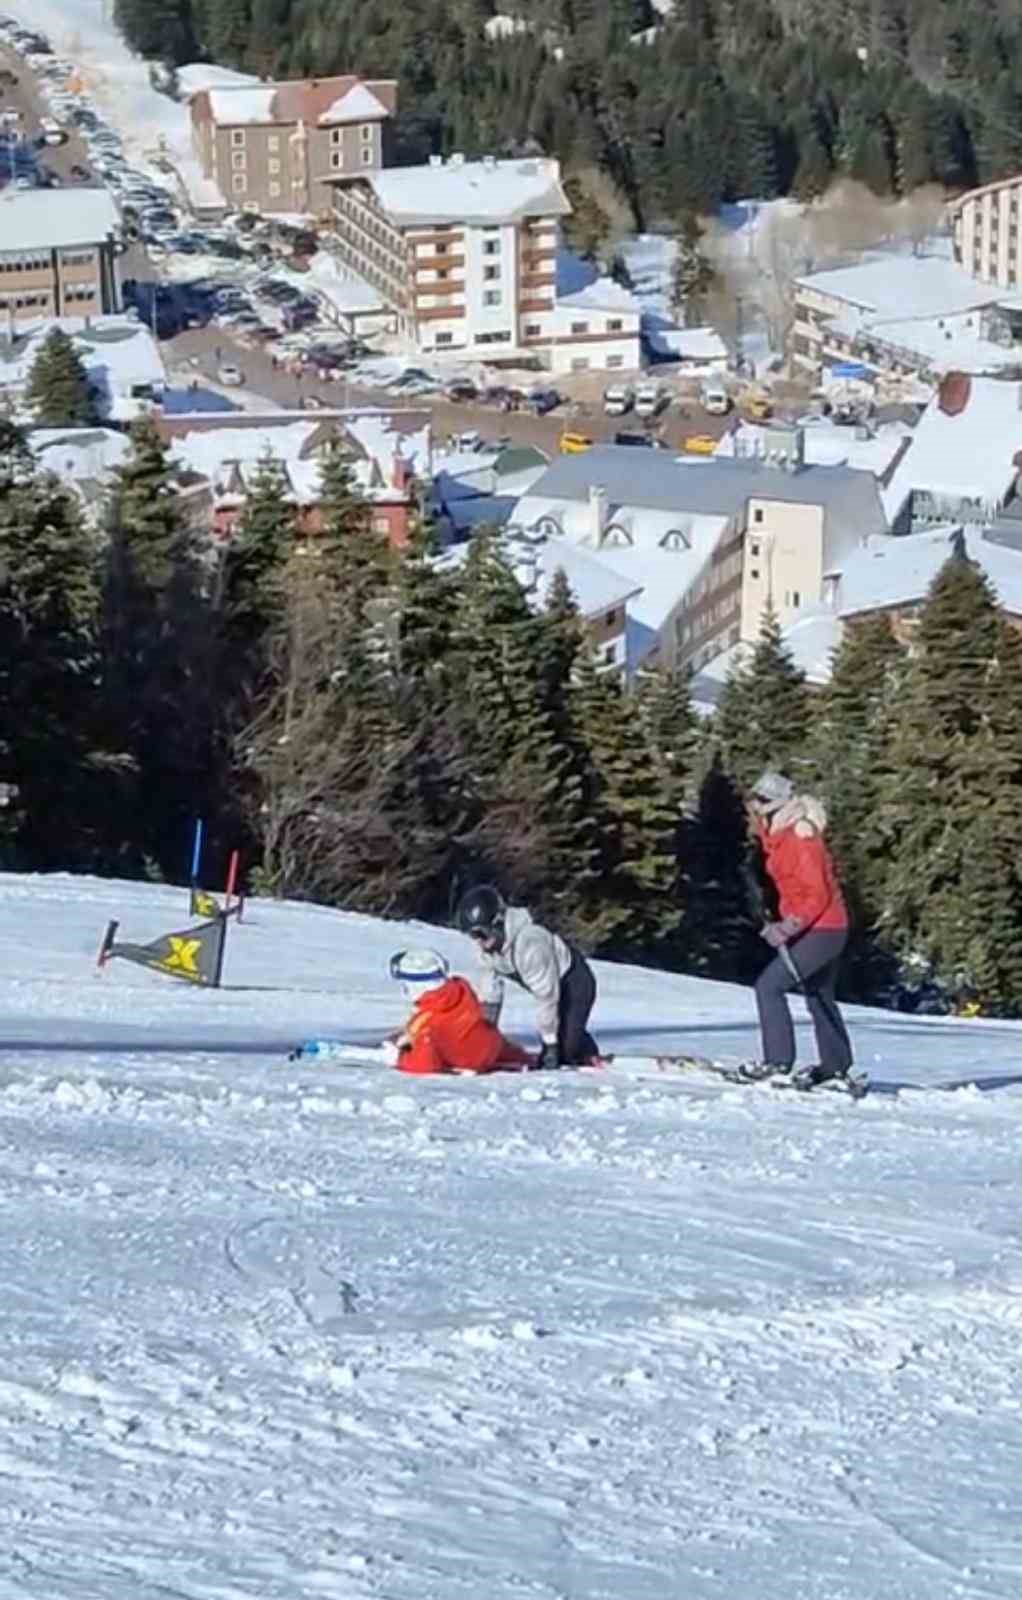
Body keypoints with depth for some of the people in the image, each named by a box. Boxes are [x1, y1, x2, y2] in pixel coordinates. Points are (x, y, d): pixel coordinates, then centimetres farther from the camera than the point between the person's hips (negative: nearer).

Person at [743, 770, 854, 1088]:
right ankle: (836, 1065, 33)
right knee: (820, 996, 21)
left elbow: (818, 895, -23)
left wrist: (790, 926, -29)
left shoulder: (801, 840, -21)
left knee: (769, 985, -11)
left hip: (821, 929, -10)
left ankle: (778, 1060, -11)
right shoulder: (780, 835, 8)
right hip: (828, 929, 10)